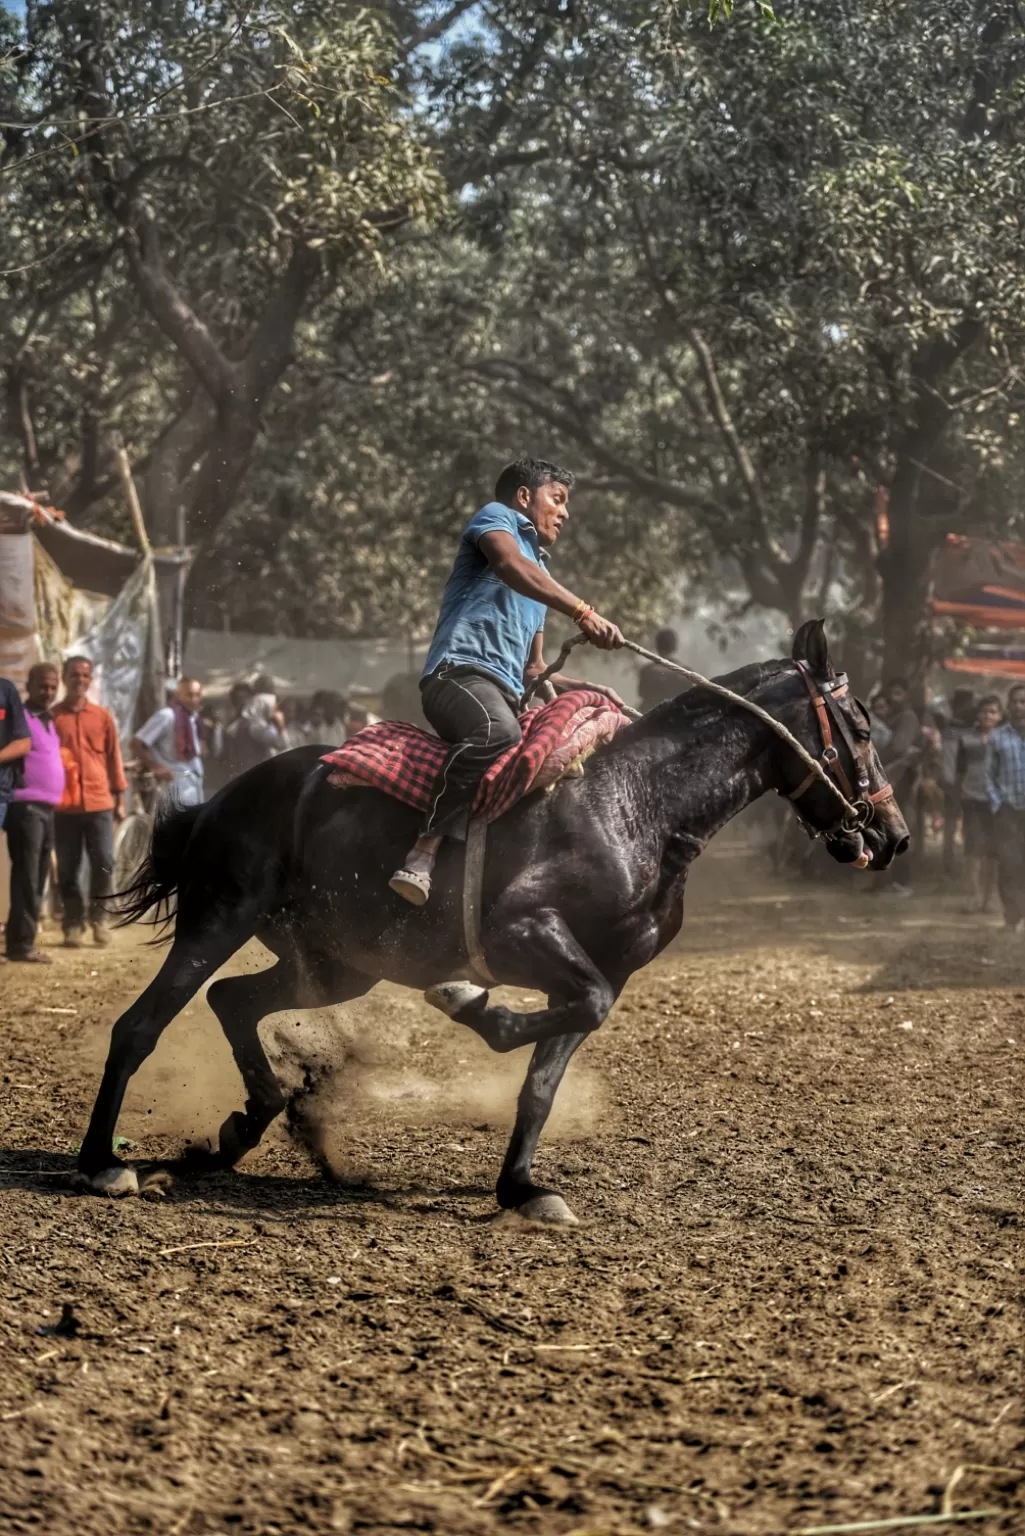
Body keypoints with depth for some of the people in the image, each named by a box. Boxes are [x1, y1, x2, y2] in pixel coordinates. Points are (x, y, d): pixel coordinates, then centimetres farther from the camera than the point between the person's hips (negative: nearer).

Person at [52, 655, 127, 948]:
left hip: (99, 802, 1)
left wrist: (120, 799, 9)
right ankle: (73, 924, 10)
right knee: (68, 868, 1)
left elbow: (113, 758, 12)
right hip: (64, 805, -1)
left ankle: (99, 917, 14)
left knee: (104, 863, -4)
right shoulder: (52, 717, 3)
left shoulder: (103, 716, 9)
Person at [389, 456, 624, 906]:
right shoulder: (498, 517, 11)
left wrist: (589, 689, 23)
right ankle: (423, 853, -44)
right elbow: (511, 566, -14)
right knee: (497, 732, -39)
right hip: (460, 670, -9)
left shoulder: (539, 573, 35)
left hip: (506, 692, 9)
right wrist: (582, 612, -26)